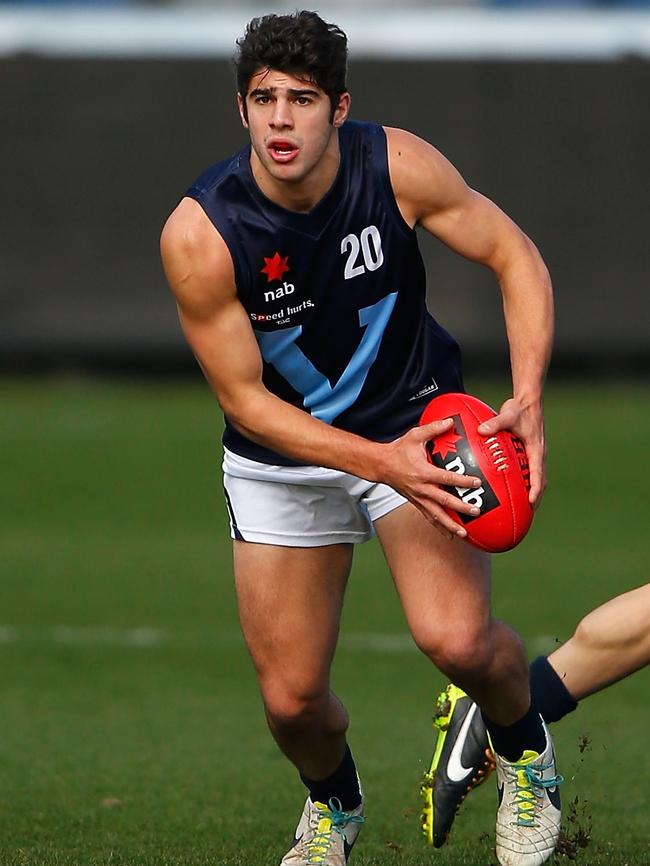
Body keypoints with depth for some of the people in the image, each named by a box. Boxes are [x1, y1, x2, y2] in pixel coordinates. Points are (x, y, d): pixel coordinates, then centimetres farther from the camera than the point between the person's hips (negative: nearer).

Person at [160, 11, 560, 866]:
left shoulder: (396, 167, -21)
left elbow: (515, 256, -8)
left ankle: (526, 752, 13)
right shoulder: (198, 235, -25)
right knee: (292, 698, -1)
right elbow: (246, 402, -19)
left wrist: (528, 396, -24)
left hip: (415, 421, 0)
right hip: (283, 455, 0)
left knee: (457, 640, -23)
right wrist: (382, 465, -30)